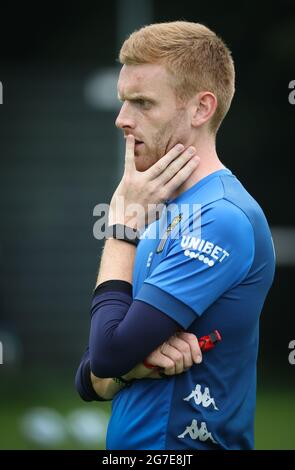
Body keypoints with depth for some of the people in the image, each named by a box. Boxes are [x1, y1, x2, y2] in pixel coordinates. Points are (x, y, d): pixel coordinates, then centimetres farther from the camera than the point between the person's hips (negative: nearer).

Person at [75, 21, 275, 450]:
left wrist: (125, 218, -11)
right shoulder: (156, 216, 8)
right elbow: (91, 382, 7)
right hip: (130, 444, 8)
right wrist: (134, 363, -14)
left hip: (185, 444, -8)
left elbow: (107, 353, -21)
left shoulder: (223, 218, -18)